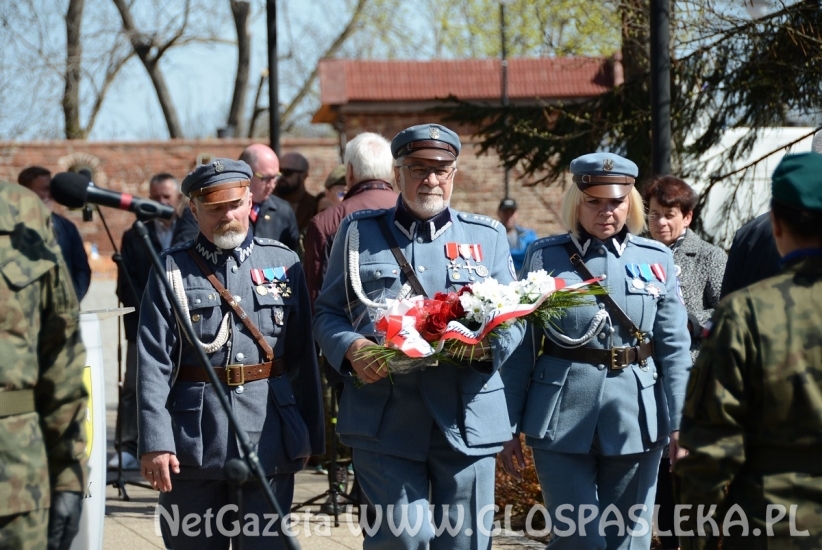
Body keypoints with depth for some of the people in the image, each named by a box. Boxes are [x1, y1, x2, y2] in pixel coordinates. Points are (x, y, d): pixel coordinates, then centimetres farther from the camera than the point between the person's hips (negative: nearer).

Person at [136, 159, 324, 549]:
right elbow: (153, 364, -5)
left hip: (269, 441, 1)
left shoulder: (284, 264, 8)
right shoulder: (172, 270, 2)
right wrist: (154, 442, -13)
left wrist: (310, 436, 9)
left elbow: (304, 359, 10)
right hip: (193, 442, -1)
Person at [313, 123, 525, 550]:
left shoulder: (487, 235, 13)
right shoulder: (359, 232, 10)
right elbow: (326, 311, 10)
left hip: (467, 417, 2)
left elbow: (514, 319, 11)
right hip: (385, 418, -2)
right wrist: (352, 348, -13)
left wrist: (488, 344, -13)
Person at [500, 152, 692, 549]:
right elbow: (520, 347, 1)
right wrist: (508, 427, 0)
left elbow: (674, 349, 5)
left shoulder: (656, 259, 5)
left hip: (636, 422, 2)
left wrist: (679, 423, -1)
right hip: (563, 421, -2)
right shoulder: (544, 256, 0)